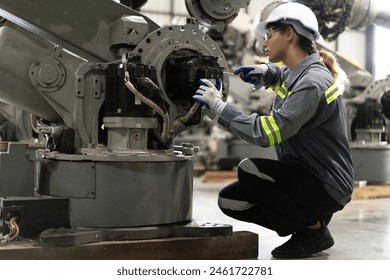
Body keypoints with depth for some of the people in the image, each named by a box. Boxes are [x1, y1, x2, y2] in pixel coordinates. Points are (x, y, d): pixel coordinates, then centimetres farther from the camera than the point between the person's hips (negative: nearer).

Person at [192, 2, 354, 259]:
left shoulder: (313, 83, -22)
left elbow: (267, 132, -30)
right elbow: (281, 75, 36)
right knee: (229, 201, 0)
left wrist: (219, 106, -22)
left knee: (249, 170, -28)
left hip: (327, 186, -9)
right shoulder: (294, 73, 7)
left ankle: (314, 228, -9)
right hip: (303, 175, 9)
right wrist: (265, 72, 13)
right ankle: (310, 219, 7)